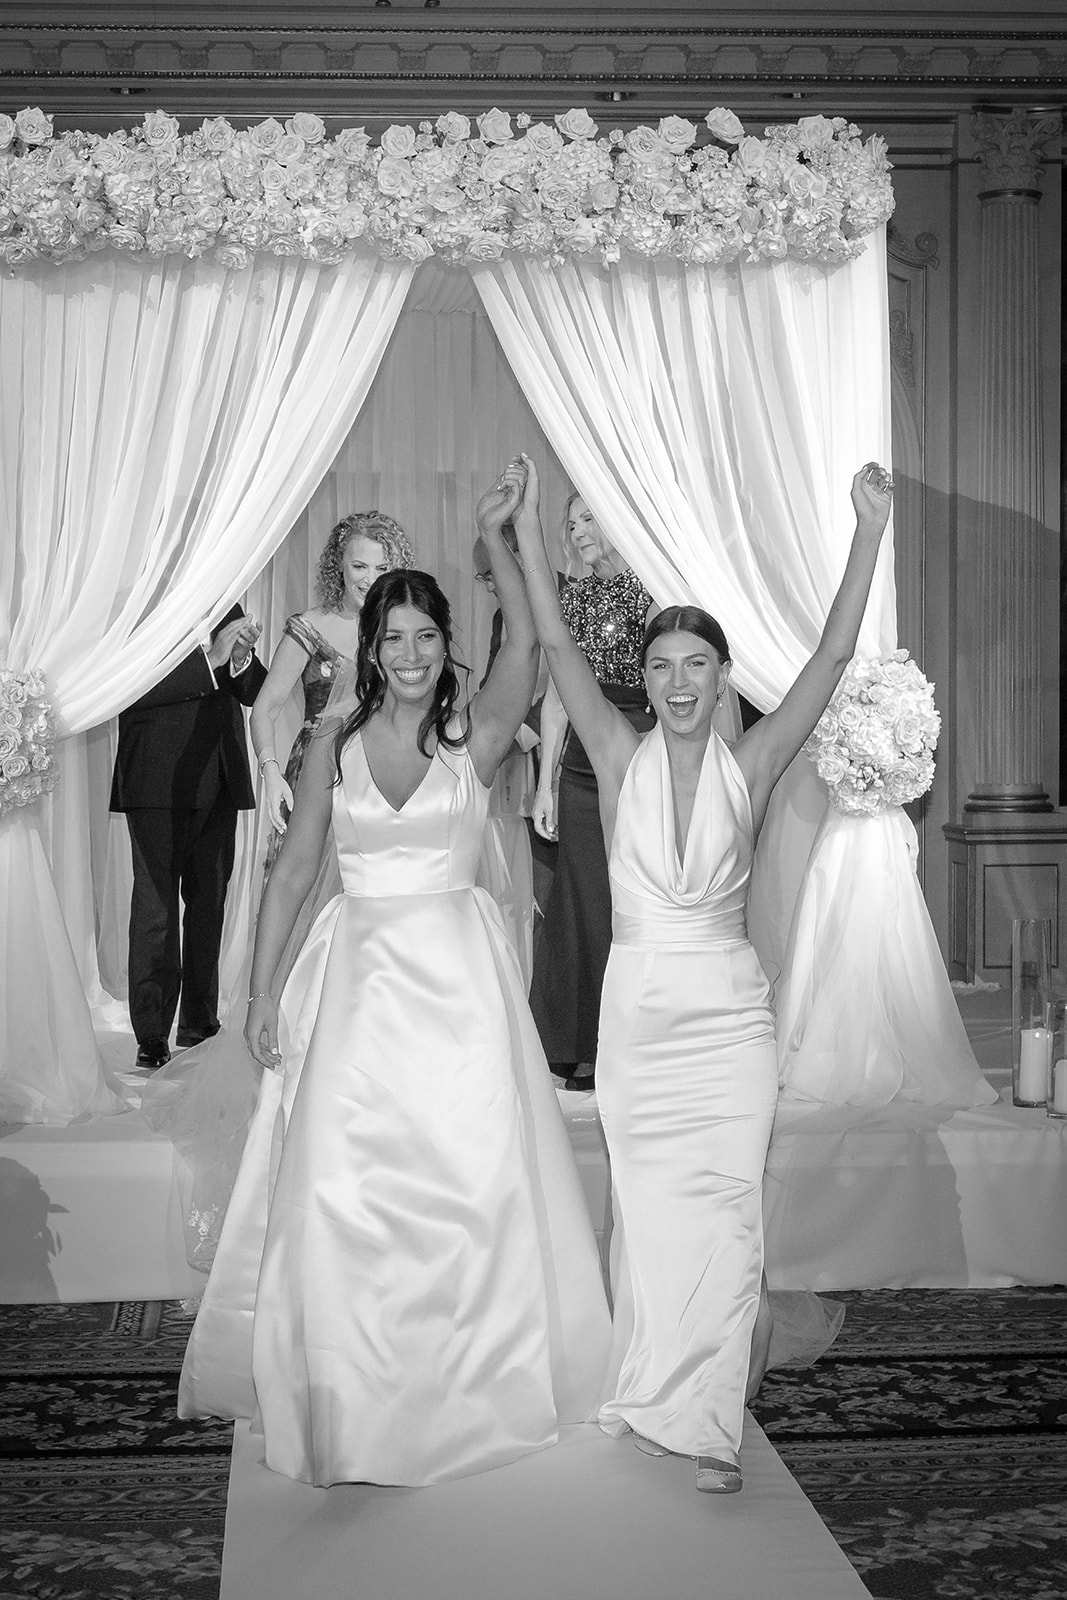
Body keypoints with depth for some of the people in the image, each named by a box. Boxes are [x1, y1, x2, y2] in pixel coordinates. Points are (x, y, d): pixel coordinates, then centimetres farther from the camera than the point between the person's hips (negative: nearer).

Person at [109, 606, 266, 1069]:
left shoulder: (226, 606, 13)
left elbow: (255, 692, 12)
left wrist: (241, 660, -12)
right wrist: (210, 660, -24)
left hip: (218, 783, 6)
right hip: (159, 784, -6)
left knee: (209, 904, 11)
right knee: (155, 907, -5)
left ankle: (199, 1020, 20)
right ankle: (152, 1036, -2)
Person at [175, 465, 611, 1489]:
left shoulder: (475, 738, 1)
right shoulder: (333, 745, 5)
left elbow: (525, 645, -16)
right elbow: (292, 869, 6)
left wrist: (494, 535, -22)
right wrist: (263, 990, 1)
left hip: (458, 977, -1)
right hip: (359, 974, 1)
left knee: (470, 1175, 1)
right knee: (339, 1184, -4)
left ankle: (466, 1381, 17)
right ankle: (350, 1391, 10)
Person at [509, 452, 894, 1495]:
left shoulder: (751, 766, 0)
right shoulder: (621, 760, 1)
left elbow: (833, 656, -7)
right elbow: (558, 648, -6)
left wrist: (870, 532, -13)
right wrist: (528, 534, -14)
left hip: (729, 1015, 0)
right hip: (638, 1008, 1)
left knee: (725, 1213, -1)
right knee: (647, 1208, 8)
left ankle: (707, 1420, 7)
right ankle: (658, 1398, 22)